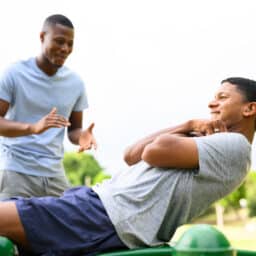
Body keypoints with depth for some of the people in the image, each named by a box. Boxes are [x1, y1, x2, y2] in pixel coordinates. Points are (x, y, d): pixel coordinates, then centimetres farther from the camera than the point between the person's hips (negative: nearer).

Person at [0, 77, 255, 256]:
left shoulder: (234, 145, -4)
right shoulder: (210, 144, 25)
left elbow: (154, 151, -15)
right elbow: (131, 155, 19)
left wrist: (186, 131, 7)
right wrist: (187, 126, 15)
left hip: (109, 219, -10)